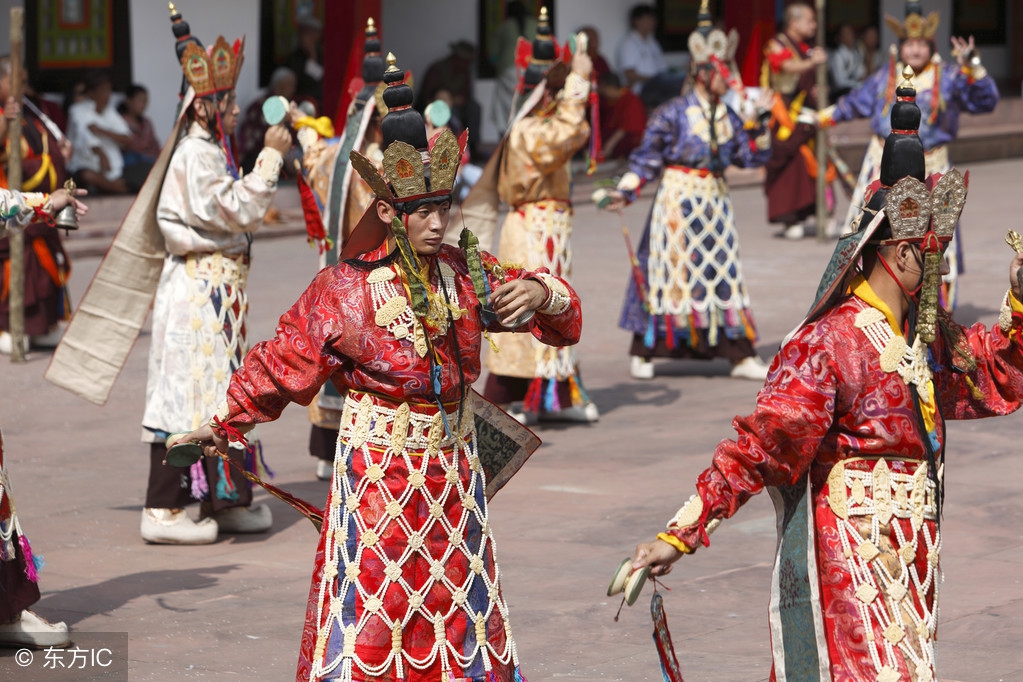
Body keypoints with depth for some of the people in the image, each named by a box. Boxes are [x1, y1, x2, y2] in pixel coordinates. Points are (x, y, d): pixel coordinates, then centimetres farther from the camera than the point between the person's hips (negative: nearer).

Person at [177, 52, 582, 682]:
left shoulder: (468, 274, 1)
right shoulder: (345, 288, -10)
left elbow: (564, 316, 7)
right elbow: (281, 363, 0)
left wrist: (538, 293, -16)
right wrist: (224, 425, 4)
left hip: (454, 466, 4)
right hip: (378, 475, -4)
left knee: (461, 609, 13)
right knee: (370, 610, -3)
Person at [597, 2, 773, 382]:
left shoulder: (728, 117, 8)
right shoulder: (673, 113, -8)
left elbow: (753, 157, 9)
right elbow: (646, 158, -5)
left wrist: (759, 119, 1)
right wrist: (624, 193, -14)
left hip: (715, 203, 5)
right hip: (679, 202, -5)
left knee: (723, 273, 5)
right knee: (670, 273, -2)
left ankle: (741, 357, 7)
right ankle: (642, 353, 10)